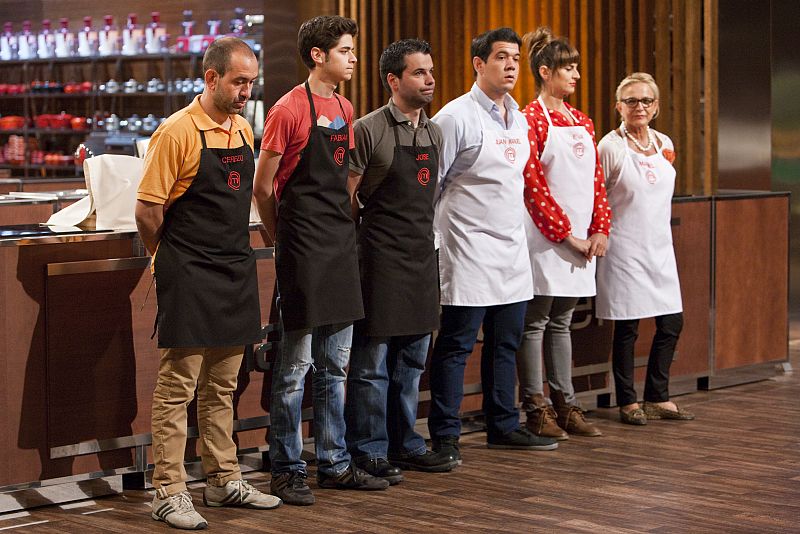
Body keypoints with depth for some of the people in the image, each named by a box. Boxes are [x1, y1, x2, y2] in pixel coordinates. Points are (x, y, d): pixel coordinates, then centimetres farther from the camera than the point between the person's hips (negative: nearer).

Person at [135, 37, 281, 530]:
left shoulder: (244, 130, 11)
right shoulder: (178, 132, -12)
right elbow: (148, 211, -11)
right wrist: (171, 260, 2)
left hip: (236, 273, 7)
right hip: (189, 280, -7)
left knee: (222, 387, 15)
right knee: (177, 386, -3)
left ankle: (225, 480, 23)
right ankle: (170, 494, 1)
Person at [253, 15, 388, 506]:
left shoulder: (345, 110, 12)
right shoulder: (290, 109, -11)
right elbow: (263, 186, -6)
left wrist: (345, 224, 16)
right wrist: (283, 238, 3)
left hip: (341, 245, 8)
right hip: (304, 251, -7)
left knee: (335, 365, 12)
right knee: (295, 366, -2)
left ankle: (335, 464, 20)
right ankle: (287, 471, 6)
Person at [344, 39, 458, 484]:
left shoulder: (434, 132, 12)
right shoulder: (369, 130, -10)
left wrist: (425, 237, 15)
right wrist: (370, 232, -7)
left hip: (422, 258, 7)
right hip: (382, 259, -7)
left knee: (412, 361, 13)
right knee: (373, 361, -2)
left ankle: (404, 444, 22)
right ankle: (368, 451, 5)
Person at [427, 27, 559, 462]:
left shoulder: (519, 120, 13)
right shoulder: (456, 116, -10)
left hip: (512, 251, 7)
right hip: (469, 254, -7)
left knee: (505, 343, 13)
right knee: (456, 345, -2)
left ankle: (503, 426, 22)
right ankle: (444, 435, 3)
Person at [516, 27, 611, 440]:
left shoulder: (582, 122, 15)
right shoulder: (532, 119, -8)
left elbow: (596, 180, 15)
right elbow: (533, 184, -14)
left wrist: (600, 228, 2)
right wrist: (565, 233, -14)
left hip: (581, 240, 7)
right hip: (545, 236, -7)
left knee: (561, 321, 12)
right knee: (535, 322, -1)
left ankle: (565, 404, 16)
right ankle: (536, 410, 3)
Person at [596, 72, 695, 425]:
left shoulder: (665, 144, 8)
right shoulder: (610, 146, -10)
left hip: (660, 247, 6)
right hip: (625, 249, -6)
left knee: (671, 324, 6)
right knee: (627, 328, 0)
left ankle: (657, 398, 18)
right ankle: (627, 403, 10)